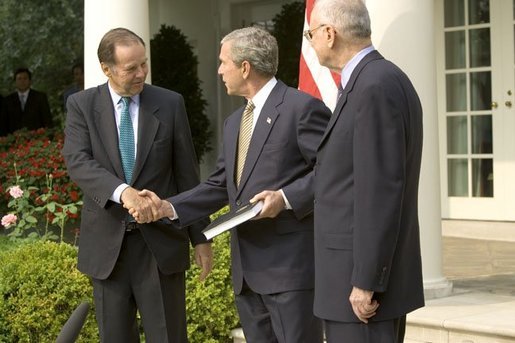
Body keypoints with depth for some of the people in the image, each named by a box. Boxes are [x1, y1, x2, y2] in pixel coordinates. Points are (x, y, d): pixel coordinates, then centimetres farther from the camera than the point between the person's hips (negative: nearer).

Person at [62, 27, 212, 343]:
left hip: (160, 240, -1)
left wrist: (200, 237, 4)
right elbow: (77, 162, -14)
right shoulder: (82, 105, 0)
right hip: (107, 242, 1)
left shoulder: (170, 104, 1)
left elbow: (187, 173, 4)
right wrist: (123, 192, -31)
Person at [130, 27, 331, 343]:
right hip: (248, 269, 8)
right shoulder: (234, 122, 20)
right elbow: (220, 185, 17)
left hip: (291, 263, -8)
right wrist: (169, 208, 5)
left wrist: (286, 198, -21)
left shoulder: (303, 108, -8)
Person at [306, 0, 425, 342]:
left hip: (367, 276, -10)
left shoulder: (376, 86, -18)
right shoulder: (379, 82, 14)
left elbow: (380, 191, -22)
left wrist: (365, 282, -21)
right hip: (364, 272, 10)